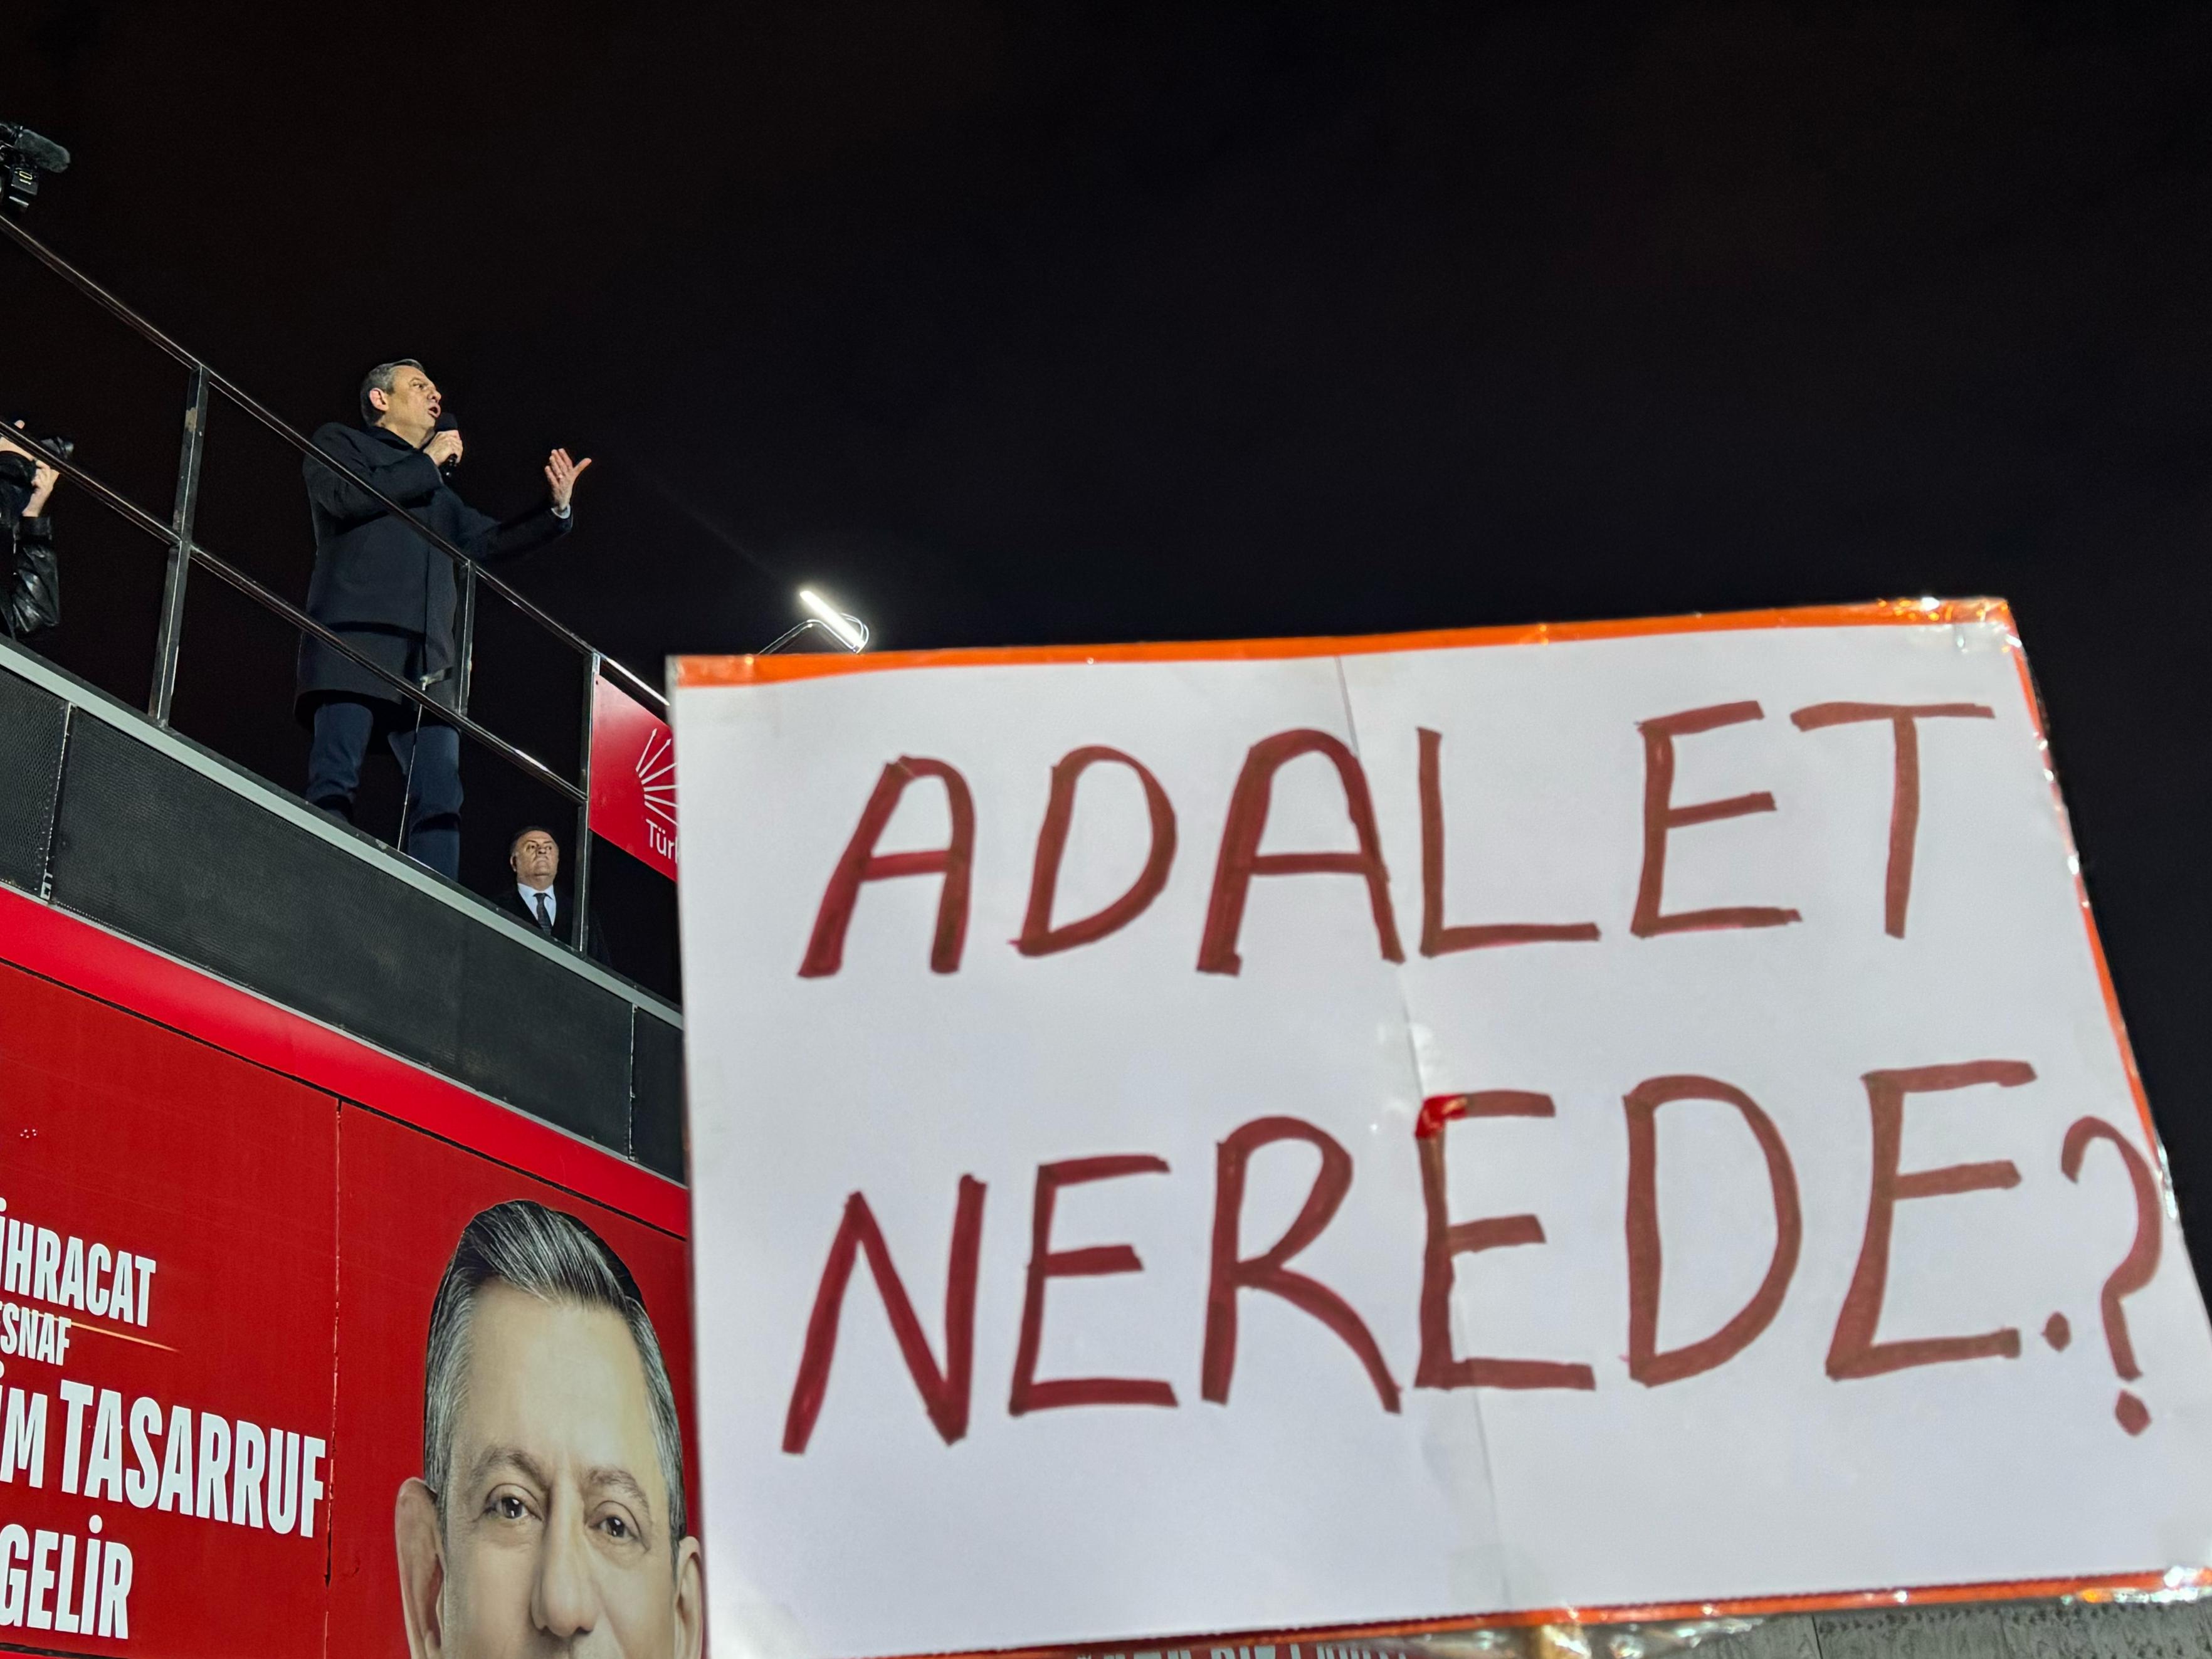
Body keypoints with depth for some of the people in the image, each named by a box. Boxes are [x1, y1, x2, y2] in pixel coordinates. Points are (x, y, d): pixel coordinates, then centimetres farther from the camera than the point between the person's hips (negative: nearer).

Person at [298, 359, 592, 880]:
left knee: (440, 797, -7)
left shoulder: (437, 489, 36)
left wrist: (557, 510, 11)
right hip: (355, 640, -6)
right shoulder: (339, 442, 18)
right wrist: (428, 462, 5)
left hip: (426, 661, 6)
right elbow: (346, 497, -4)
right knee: (335, 781, -15)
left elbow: (489, 541, 26)